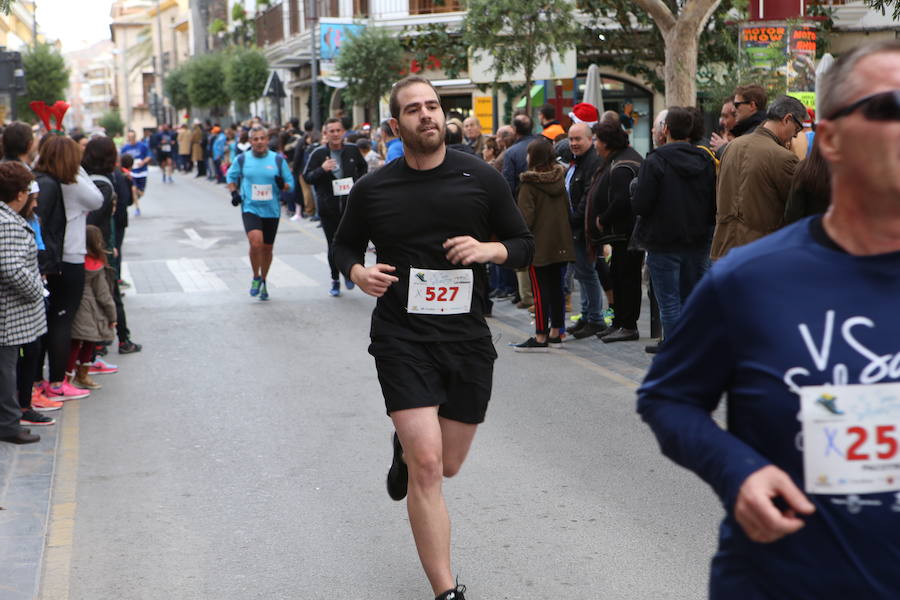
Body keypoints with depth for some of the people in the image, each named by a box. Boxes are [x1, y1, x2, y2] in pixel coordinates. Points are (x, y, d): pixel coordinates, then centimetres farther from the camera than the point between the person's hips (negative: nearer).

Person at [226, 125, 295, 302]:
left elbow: (290, 184, 7)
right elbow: (231, 177, 18)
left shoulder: (278, 160, 2)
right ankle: (256, 278, -1)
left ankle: (263, 282, 30)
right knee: (256, 242, -23)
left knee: (267, 248, 10)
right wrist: (234, 192, 0)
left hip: (272, 210, 2)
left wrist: (283, 185, -15)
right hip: (250, 208, -2)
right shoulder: (242, 159, 2)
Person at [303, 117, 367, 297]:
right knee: (333, 245, 3)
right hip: (328, 206, -1)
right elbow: (307, 177, -1)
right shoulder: (318, 154, -2)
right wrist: (322, 169, -18)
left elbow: (363, 167, 23)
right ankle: (335, 280, 19)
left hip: (350, 204, 1)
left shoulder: (352, 150, 5)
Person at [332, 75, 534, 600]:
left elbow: (524, 245, 7)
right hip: (402, 339, -2)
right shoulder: (373, 190, 0)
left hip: (468, 339, 2)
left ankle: (404, 448, 51)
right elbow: (345, 244, 16)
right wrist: (358, 272, -6)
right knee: (427, 464, -14)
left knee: (448, 465, 14)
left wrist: (487, 249, -14)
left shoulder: (482, 179, 0)